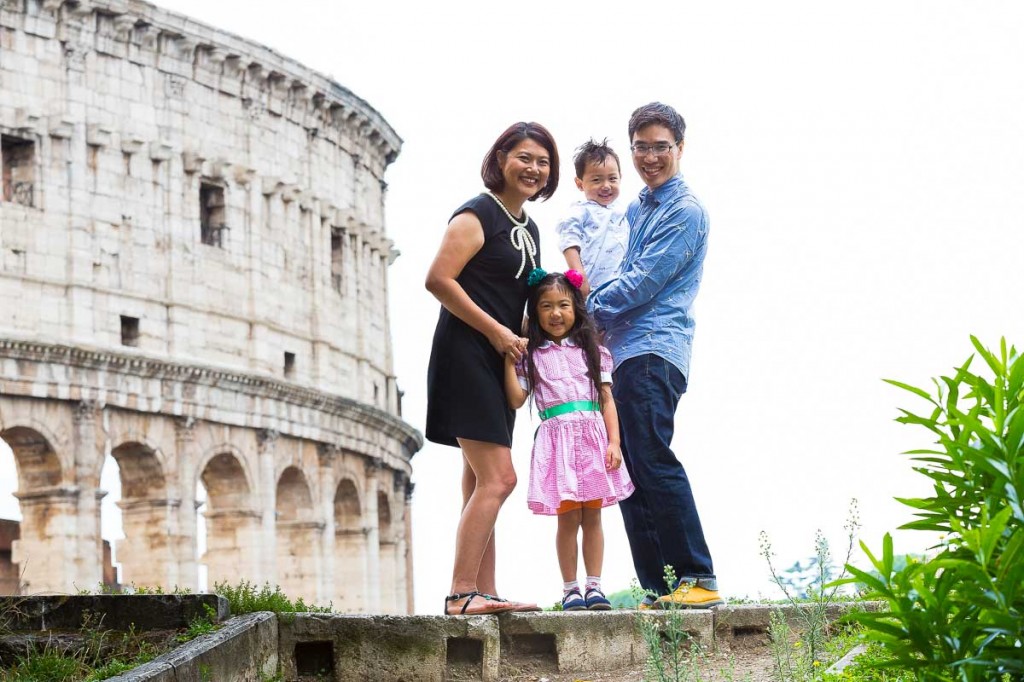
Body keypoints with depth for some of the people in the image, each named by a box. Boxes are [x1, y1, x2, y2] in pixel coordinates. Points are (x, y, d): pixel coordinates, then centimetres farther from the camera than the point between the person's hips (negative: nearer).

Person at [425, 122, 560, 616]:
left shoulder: (528, 228, 19)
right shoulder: (477, 216, -8)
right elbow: (438, 280, -17)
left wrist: (524, 339, 11)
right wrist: (495, 331, -16)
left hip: (500, 362, 9)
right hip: (467, 354, -9)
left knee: (482, 483, 9)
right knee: (498, 478, -16)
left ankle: (483, 593, 11)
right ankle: (461, 593, -16)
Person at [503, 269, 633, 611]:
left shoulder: (592, 351, 12)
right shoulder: (531, 355, 9)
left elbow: (607, 400, 8)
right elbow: (516, 399, 1)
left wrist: (614, 442, -1)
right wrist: (508, 360, -5)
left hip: (593, 436, 1)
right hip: (556, 437, -1)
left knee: (592, 516, 1)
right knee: (568, 517, -3)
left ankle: (594, 586, 5)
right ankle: (570, 589, 4)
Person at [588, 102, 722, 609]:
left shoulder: (685, 211, -4)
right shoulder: (634, 210, 24)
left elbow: (643, 283, -11)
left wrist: (587, 312, -3)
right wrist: (595, 306, 10)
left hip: (654, 352, -9)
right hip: (624, 355, 9)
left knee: (652, 461, -17)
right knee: (629, 474, 5)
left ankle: (698, 579, -16)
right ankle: (659, 590, 7)